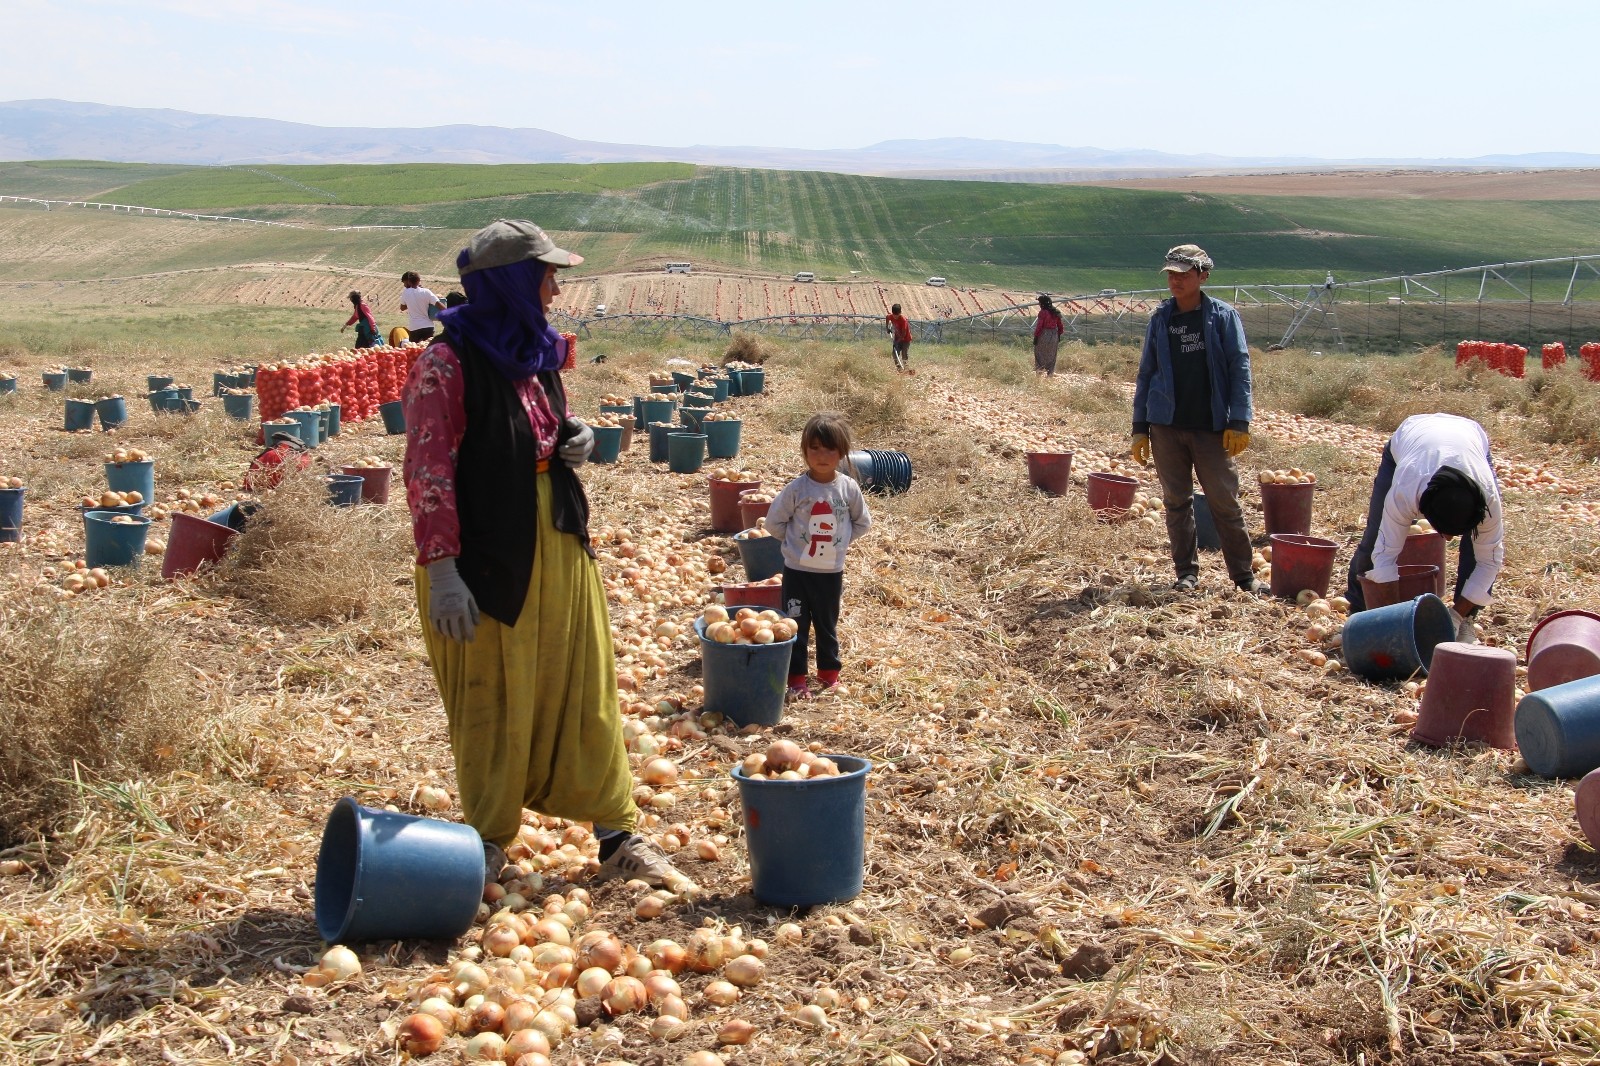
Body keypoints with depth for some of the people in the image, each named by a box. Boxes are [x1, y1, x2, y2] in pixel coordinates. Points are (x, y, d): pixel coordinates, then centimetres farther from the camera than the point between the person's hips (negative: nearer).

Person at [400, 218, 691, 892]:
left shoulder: (536, 355, 10)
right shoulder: (449, 363, -14)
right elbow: (428, 473, -16)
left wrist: (574, 442, 1)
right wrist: (442, 569, -21)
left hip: (560, 545, 7)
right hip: (488, 557, -7)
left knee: (586, 691, 9)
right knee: (493, 705, 4)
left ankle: (617, 838, 18)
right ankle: (487, 848, 22)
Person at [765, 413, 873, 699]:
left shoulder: (848, 488, -5)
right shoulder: (796, 488, -11)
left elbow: (863, 522, 8)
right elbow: (774, 521, -3)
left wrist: (838, 541, 3)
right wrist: (795, 542, -1)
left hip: (831, 571, 2)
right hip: (797, 570, -1)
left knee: (828, 625, 16)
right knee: (796, 625, 3)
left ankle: (829, 673, 31)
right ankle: (796, 679, 12)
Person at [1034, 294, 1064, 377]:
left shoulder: (1043, 312, -14)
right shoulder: (1056, 313, 6)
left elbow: (1039, 326, -16)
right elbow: (1060, 326, 10)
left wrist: (1035, 336, -10)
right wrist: (1059, 335, 20)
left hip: (1044, 335, -6)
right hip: (1054, 335, 6)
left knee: (1039, 353, 5)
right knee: (1051, 355, 13)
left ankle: (1039, 371, 0)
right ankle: (1050, 372, 15)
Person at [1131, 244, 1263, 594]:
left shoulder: (1223, 316, -1)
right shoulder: (1160, 319, 7)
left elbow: (1240, 369, -4)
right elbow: (1146, 374, 11)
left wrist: (1239, 422, -12)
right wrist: (1140, 428, 7)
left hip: (1212, 428, -3)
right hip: (1167, 426, 3)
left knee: (1225, 501, 0)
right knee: (1176, 501, 7)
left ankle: (1244, 574, 9)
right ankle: (1187, 572, 16)